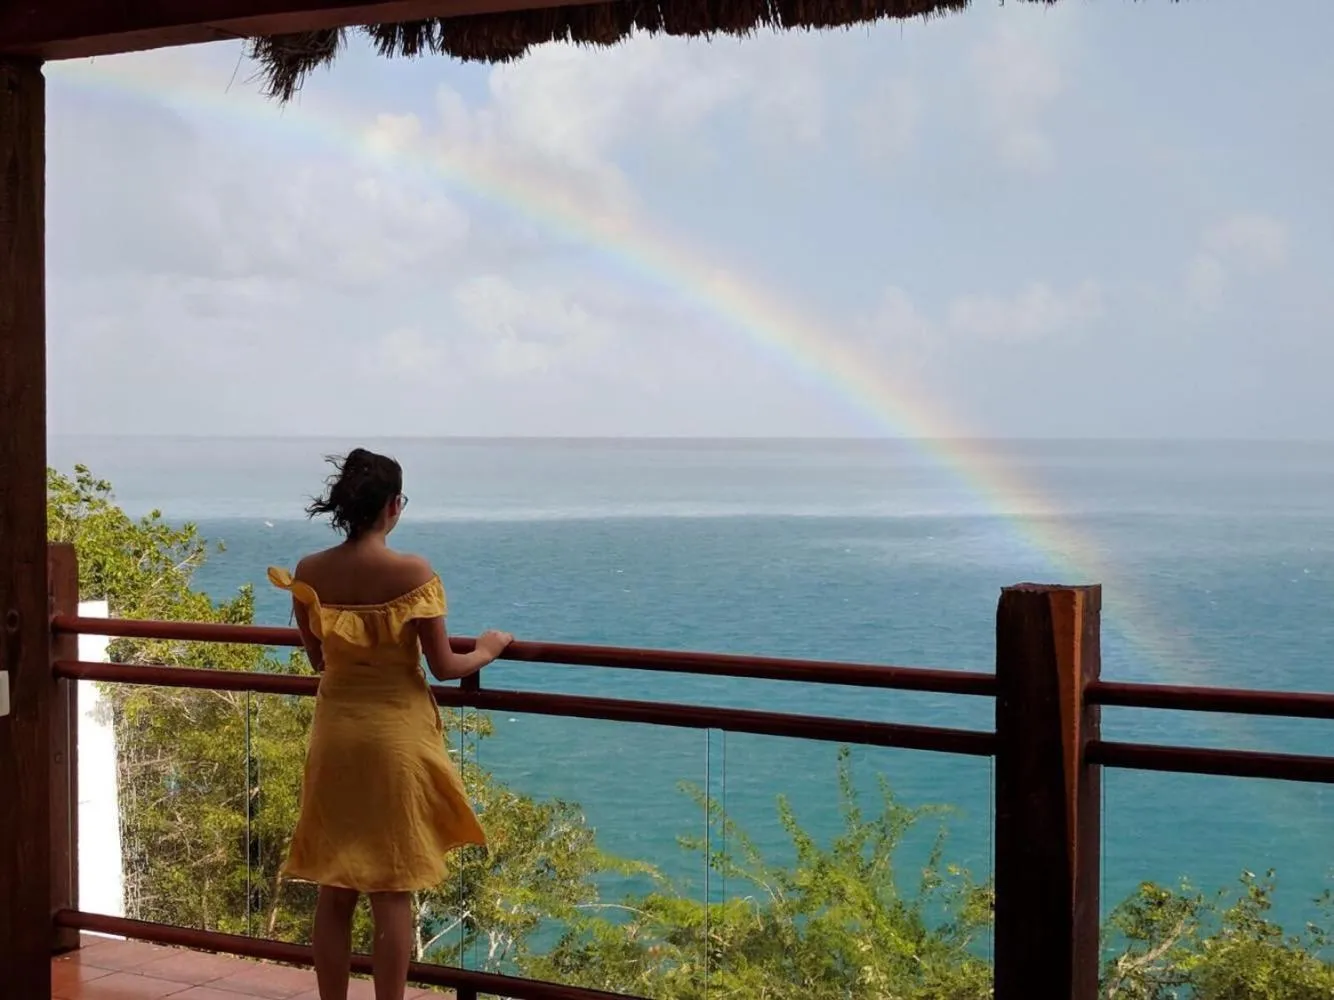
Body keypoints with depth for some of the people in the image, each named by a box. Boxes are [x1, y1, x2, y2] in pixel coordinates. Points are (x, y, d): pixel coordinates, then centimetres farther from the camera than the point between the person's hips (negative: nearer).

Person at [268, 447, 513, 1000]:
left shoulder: (309, 573, -2)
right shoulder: (413, 573, -14)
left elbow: (317, 659, 9)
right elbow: (444, 666, -11)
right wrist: (489, 649, 9)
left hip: (335, 735, 4)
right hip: (395, 736, -4)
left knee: (335, 886, 12)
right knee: (392, 889, 4)